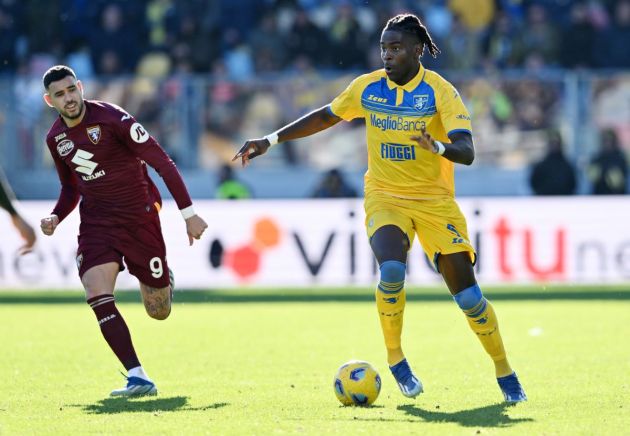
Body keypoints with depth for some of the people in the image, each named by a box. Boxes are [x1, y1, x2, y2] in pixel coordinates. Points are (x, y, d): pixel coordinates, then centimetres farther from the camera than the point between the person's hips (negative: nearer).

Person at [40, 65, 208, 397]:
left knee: (159, 312, 3)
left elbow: (162, 163, -15)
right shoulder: (55, 138, 4)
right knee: (97, 294, -22)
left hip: (139, 217, -4)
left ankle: (164, 282, 42)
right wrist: (55, 218, 0)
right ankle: (137, 378, -22)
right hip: (96, 221, 4)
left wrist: (188, 213, -18)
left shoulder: (111, 118, -16)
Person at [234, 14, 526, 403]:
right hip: (385, 196, 2)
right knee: (392, 270, -27)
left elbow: (467, 152, -23)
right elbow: (325, 117, 15)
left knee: (466, 291, -6)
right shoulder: (367, 88, -1)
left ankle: (505, 374, 12)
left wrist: (439, 146, -45)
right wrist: (271, 140, 12)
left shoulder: (440, 92, -13)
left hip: (435, 200, -2)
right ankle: (396, 359, -7)